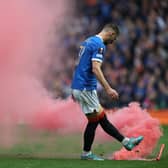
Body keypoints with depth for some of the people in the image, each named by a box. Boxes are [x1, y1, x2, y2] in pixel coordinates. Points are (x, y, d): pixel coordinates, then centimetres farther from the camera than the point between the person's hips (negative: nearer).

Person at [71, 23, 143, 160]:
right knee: (94, 121, 0)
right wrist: (108, 88, -26)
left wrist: (75, 90, 26)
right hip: (86, 88, -10)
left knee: (102, 118, 11)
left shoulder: (88, 42, 17)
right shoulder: (99, 45, -13)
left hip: (78, 87, 10)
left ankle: (126, 141, 16)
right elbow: (95, 69, -24)